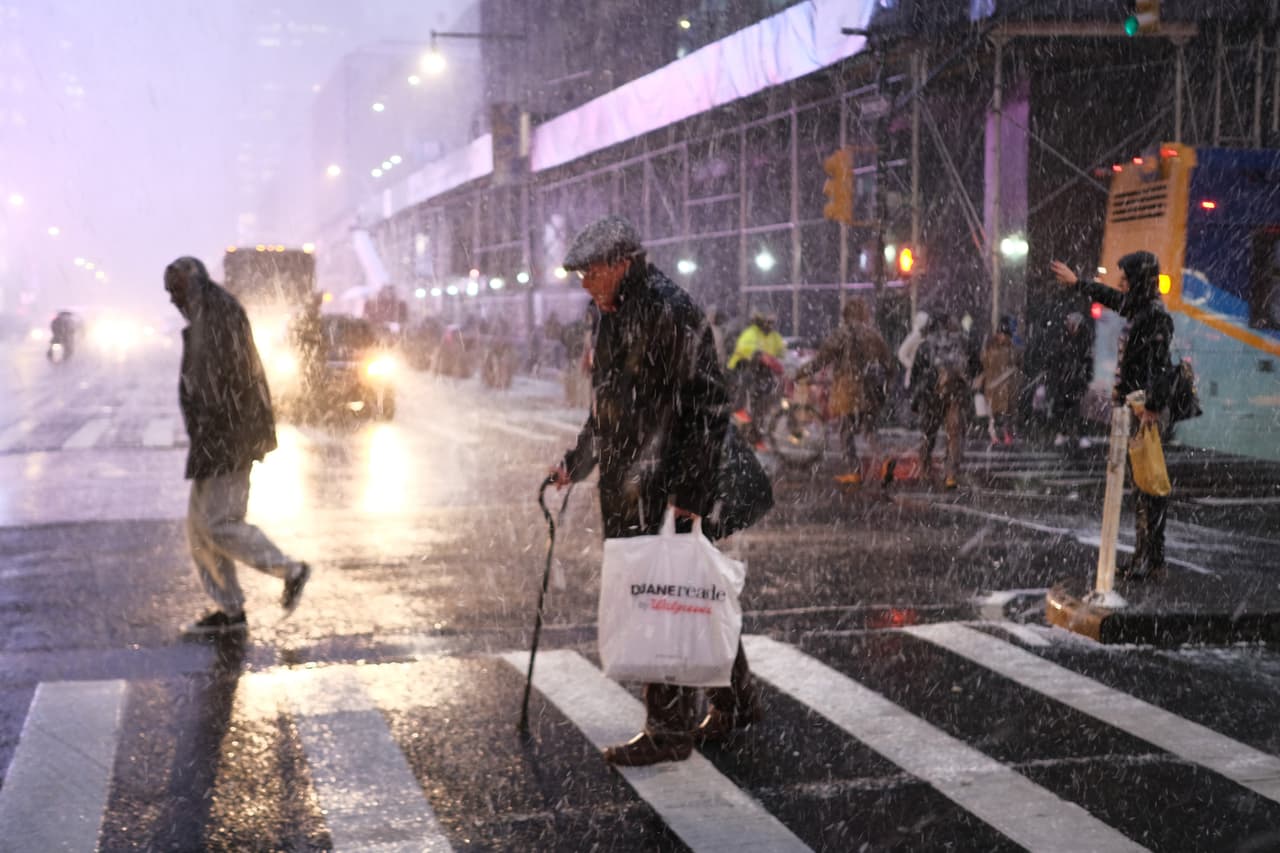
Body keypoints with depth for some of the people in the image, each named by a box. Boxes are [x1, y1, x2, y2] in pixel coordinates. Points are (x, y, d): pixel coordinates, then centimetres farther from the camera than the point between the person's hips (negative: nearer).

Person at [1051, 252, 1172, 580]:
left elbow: (1158, 367, -22)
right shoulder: (1137, 308, 13)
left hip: (1146, 412, -9)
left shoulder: (1157, 316, -14)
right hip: (1131, 409, 9)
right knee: (1141, 484, 11)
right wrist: (1076, 281, 46)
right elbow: (1110, 297, 34)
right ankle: (1143, 555, 17)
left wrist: (1151, 408, -27)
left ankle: (1152, 558, -4)